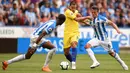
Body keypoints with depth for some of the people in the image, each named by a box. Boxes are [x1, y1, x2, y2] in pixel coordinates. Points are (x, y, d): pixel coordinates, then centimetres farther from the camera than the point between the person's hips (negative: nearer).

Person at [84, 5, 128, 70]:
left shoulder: (101, 18, -17)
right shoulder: (91, 19, 1)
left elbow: (111, 23, -13)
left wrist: (117, 30, -26)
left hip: (105, 39, -5)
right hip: (97, 39, 5)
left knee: (111, 53, 6)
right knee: (87, 46, -19)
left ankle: (122, 63, 30)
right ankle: (95, 62, -21)